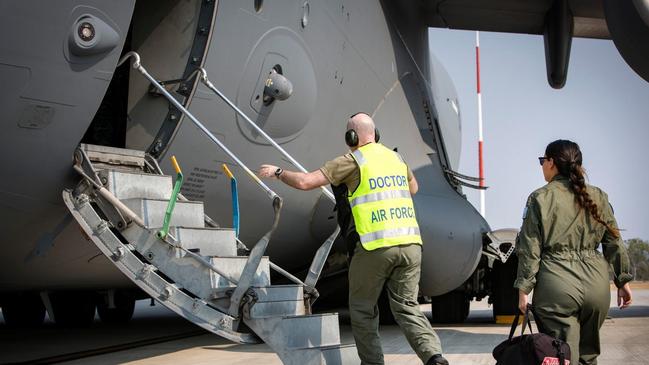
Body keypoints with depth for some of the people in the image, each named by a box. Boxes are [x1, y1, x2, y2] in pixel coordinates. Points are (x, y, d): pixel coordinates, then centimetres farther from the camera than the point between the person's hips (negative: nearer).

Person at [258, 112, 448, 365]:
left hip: (376, 246, -5)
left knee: (362, 308, 12)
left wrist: (278, 172, 11)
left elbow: (305, 182, -5)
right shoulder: (396, 157, 18)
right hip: (410, 243, 6)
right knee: (406, 307, 8)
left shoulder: (352, 161, -2)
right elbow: (413, 187, 38)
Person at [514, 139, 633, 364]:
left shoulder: (540, 198, -2)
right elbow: (614, 242, 11)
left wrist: (524, 288, 0)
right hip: (596, 285, 4)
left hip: (557, 286, -4)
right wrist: (623, 280, 18)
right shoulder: (598, 197, 10)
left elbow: (530, 248, -4)